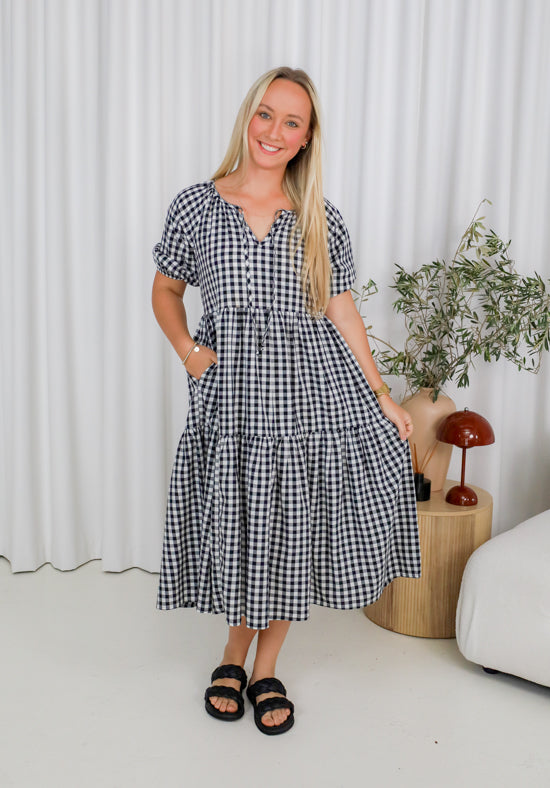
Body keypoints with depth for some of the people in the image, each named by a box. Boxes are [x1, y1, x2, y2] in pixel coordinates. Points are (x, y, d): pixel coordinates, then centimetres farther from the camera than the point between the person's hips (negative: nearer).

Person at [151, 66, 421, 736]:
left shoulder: (320, 218, 5)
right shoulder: (196, 204, 3)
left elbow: (342, 311, 6)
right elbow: (166, 290, 13)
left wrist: (382, 397, 4)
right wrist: (186, 348, -4)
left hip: (312, 389, 1)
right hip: (232, 390, -1)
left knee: (291, 530, 6)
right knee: (237, 524, 5)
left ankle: (263, 668, 27)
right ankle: (235, 654, 33)